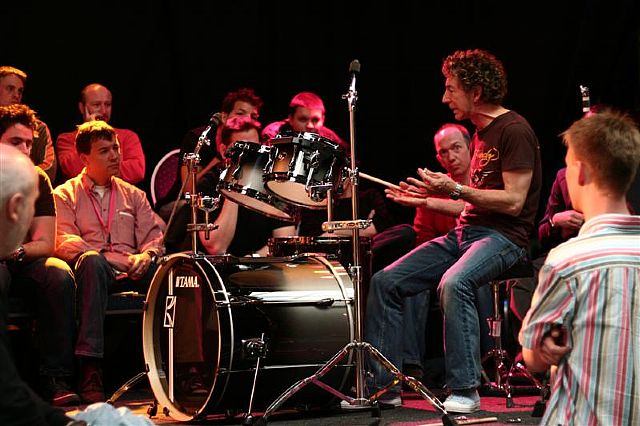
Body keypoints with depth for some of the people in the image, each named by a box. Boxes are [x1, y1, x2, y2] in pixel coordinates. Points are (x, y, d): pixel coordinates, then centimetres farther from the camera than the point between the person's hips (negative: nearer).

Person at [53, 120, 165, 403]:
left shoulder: (132, 195, 22)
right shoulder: (65, 195, 9)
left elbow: (155, 233, 11)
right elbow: (64, 242, -7)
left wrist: (146, 255, -15)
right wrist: (119, 259, -19)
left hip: (130, 273, 3)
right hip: (94, 273, -3)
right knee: (91, 262, -40)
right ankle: (90, 369, -44)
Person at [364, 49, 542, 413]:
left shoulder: (514, 130, -11)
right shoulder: (481, 134, 18)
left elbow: (513, 202, -18)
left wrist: (456, 189, -19)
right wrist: (425, 201, 15)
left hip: (503, 236, -9)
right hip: (465, 232, 9)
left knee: (453, 283, -38)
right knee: (386, 281, -2)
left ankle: (465, 390, -28)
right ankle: (383, 385, 2)